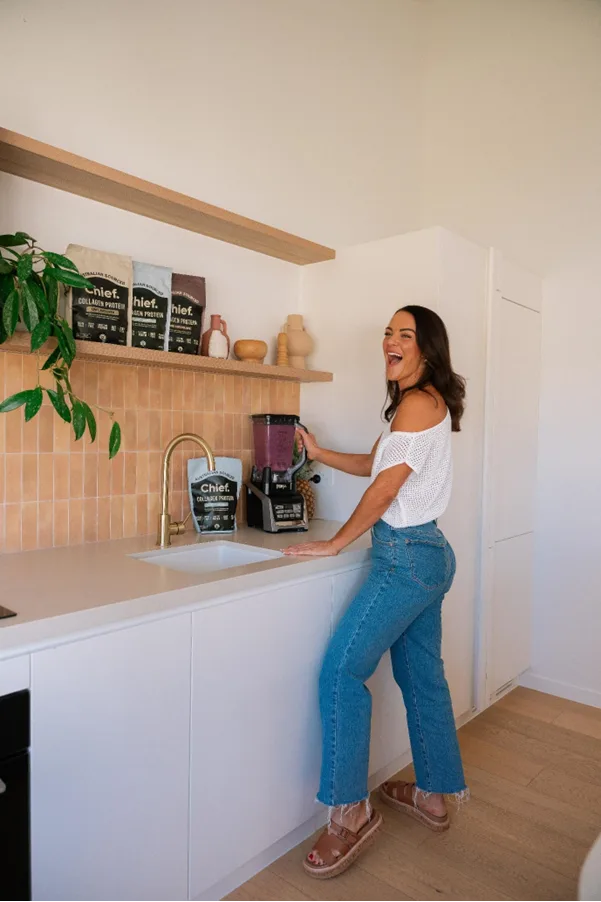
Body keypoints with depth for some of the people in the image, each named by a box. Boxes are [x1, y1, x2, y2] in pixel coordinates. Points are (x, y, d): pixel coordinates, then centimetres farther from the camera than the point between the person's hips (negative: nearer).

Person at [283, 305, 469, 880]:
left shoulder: (419, 401, -15)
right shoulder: (427, 402, 16)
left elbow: (386, 487, -18)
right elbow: (378, 462, 23)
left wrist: (335, 543, -10)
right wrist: (320, 455, 18)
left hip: (406, 557, -10)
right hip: (429, 555, 10)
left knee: (342, 671, -6)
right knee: (421, 677, 18)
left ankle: (350, 811, 7)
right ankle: (434, 795, 33)